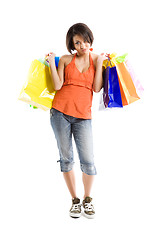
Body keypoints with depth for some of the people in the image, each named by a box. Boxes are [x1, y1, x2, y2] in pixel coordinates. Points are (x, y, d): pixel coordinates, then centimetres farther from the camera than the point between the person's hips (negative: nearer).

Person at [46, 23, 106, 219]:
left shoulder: (97, 59, 10)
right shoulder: (65, 60, 9)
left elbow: (97, 88, -3)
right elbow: (57, 86, -2)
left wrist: (99, 63, -3)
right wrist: (51, 63, -4)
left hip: (82, 116, 0)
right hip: (60, 112, 1)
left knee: (87, 161, -5)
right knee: (66, 158, 5)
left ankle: (87, 199, 20)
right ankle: (75, 200, 23)